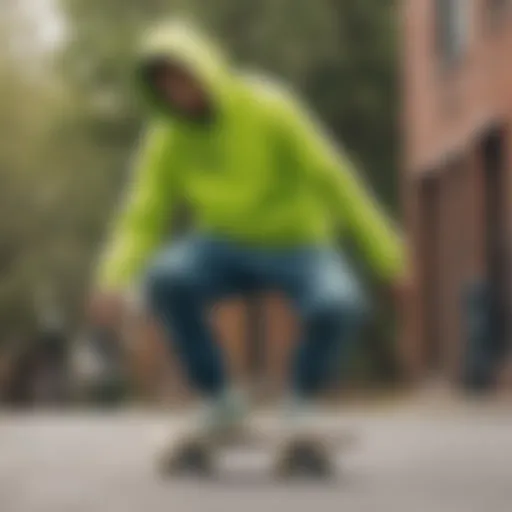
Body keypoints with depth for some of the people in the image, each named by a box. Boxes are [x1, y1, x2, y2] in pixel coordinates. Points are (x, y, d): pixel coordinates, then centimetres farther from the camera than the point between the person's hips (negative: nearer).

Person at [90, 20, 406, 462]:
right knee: (164, 279, -31)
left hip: (297, 245, -3)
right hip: (227, 246, 3)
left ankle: (301, 396, -6)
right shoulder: (165, 142, -10)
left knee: (339, 307, -37)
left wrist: (383, 251, -16)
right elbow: (142, 223, -10)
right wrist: (113, 281, -30)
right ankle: (220, 399, -12)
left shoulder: (267, 107, -21)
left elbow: (331, 177, -18)